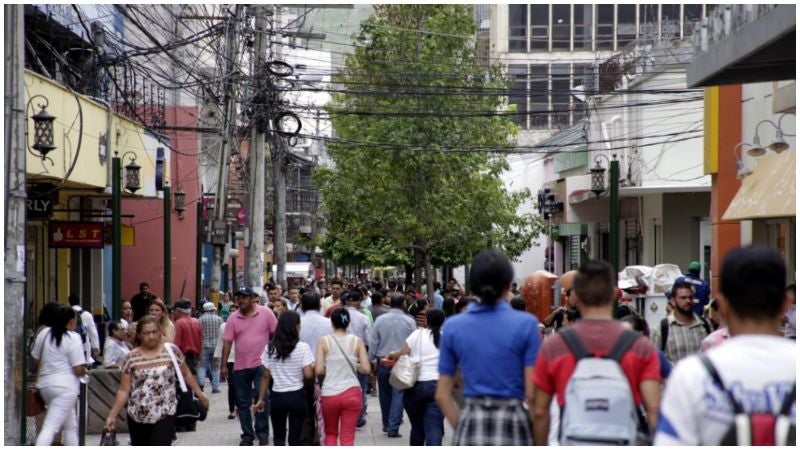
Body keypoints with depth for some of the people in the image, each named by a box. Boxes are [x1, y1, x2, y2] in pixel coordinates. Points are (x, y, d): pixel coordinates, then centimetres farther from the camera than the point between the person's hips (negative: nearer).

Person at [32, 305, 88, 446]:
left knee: (70, 425, 21)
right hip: (65, 387, -8)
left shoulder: (44, 334, 7)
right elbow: (78, 369, -13)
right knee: (51, 427, -12)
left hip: (45, 384, 8)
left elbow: (35, 362, 14)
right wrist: (84, 371, 8)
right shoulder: (73, 338, -11)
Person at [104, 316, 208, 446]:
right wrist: (112, 415, -4)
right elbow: (124, 390, 0)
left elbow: (186, 374, 10)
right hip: (137, 417, 2)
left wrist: (200, 394, 10)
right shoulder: (131, 358, -2)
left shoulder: (171, 350, -3)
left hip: (165, 416, -2)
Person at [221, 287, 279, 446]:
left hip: (261, 364, -3)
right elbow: (227, 342, -1)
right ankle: (247, 435, 17)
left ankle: (262, 433, 5)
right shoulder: (233, 318, 0)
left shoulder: (266, 313, -5)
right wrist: (224, 365, -4)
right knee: (243, 403, 8)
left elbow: (275, 334, 0)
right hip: (240, 366, 3)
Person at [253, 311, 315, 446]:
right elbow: (308, 375, -14)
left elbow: (266, 376, 2)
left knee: (278, 437, 14)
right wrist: (313, 368, 7)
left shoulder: (270, 348, 0)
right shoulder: (303, 347, -9)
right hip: (296, 396, -2)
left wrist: (261, 399, 9)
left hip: (277, 397, 2)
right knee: (294, 438, 7)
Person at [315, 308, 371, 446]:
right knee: (347, 437, 4)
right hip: (352, 393, 0)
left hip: (330, 394, 0)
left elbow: (319, 370, -9)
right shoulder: (357, 341, 1)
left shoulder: (324, 341, -3)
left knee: (330, 434, 20)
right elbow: (366, 369, -5)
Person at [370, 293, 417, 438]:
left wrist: (372, 361, 10)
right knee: (398, 395, 0)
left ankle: (386, 424, 29)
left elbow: (373, 343, 1)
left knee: (385, 393, 17)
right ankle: (393, 428, -7)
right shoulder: (409, 321, -6)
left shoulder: (380, 320, -3)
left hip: (383, 362, 2)